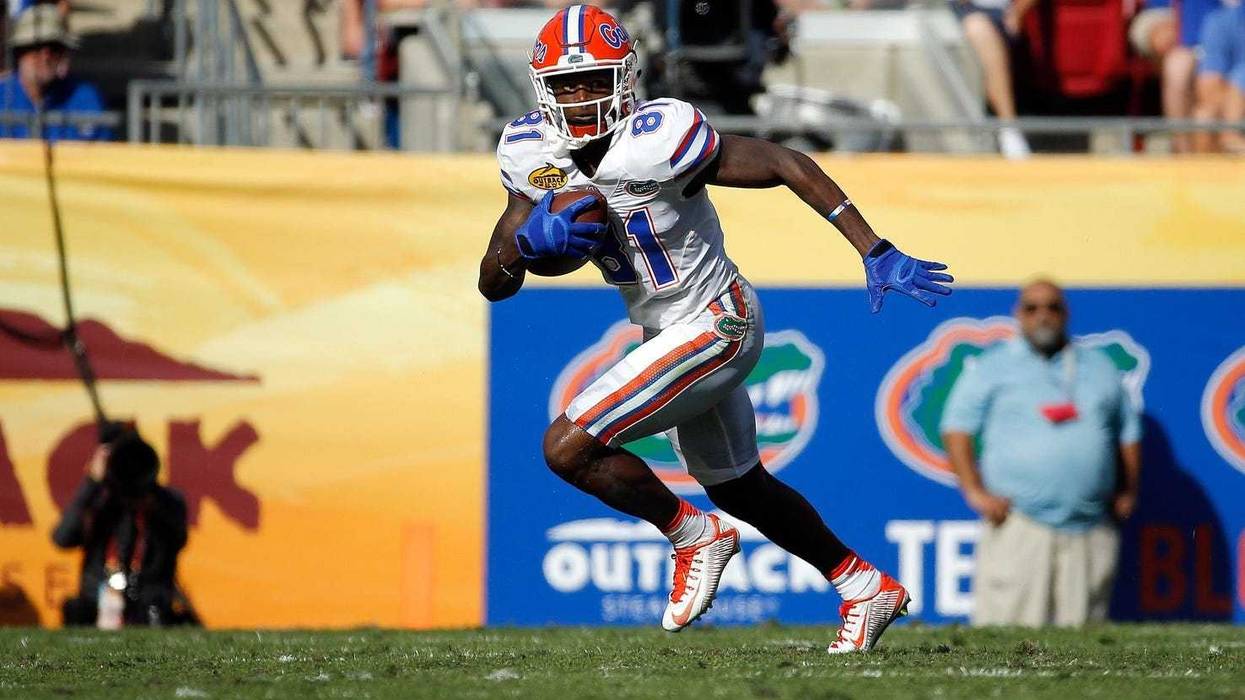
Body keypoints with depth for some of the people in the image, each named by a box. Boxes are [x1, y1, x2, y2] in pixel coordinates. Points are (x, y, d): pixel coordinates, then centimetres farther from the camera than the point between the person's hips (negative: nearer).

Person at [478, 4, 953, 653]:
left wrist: (876, 254, -23)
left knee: (568, 448, -17)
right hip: (671, 332, 9)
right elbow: (493, 283, -2)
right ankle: (867, 588, 42)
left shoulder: (653, 143, -27)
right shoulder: (535, 156, -6)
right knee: (739, 488, 25)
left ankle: (694, 537, 5)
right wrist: (530, 241, -25)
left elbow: (788, 166, -22)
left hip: (713, 325, -9)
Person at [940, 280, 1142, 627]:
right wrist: (976, 492, -7)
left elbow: (1128, 432, 24)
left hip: (1091, 532, 3)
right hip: (1018, 529, -3)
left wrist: (1127, 492, 12)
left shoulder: (1100, 368, 19)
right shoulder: (991, 368, 8)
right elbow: (956, 429, 3)